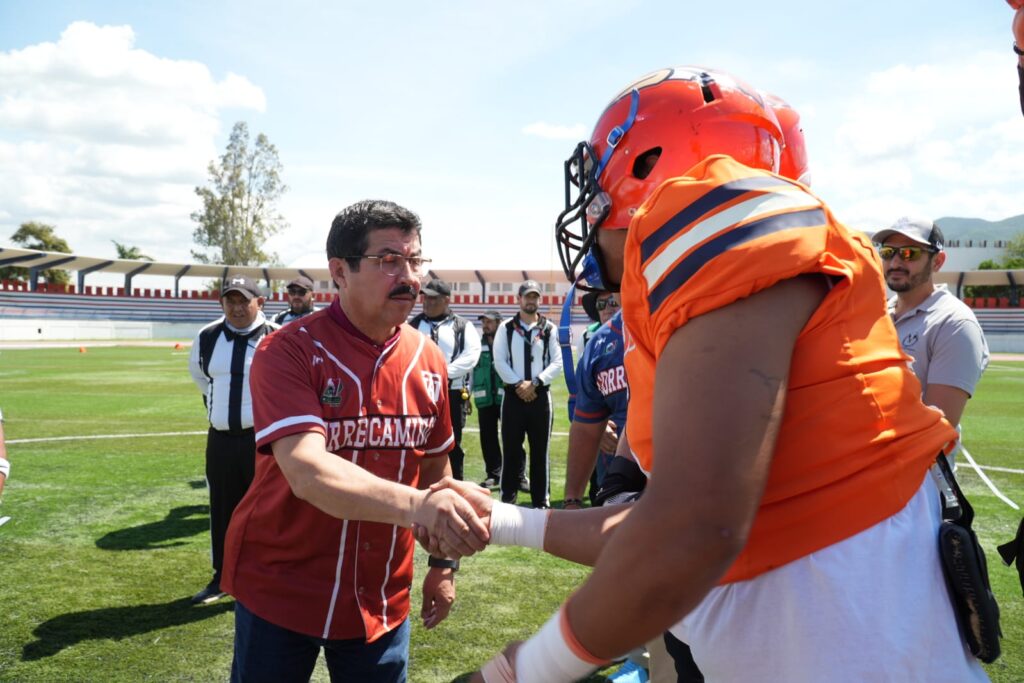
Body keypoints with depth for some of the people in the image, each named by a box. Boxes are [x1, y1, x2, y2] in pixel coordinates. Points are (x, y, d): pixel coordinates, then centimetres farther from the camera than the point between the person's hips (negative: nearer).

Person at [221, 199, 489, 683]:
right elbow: (306, 471, -31)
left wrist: (444, 561, 11)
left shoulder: (429, 360, -2)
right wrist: (416, 506, -45)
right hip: (279, 591, -3)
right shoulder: (289, 351, -17)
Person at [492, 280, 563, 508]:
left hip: (540, 395, 0)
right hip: (513, 394, 0)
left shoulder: (550, 329, 5)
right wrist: (518, 384, -11)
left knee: (540, 448, 5)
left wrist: (534, 383, -11)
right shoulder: (506, 328, 4)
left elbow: (557, 362, -1)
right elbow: (499, 361, -2)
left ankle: (541, 498, 13)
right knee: (511, 447, 3)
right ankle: (508, 495, 13)